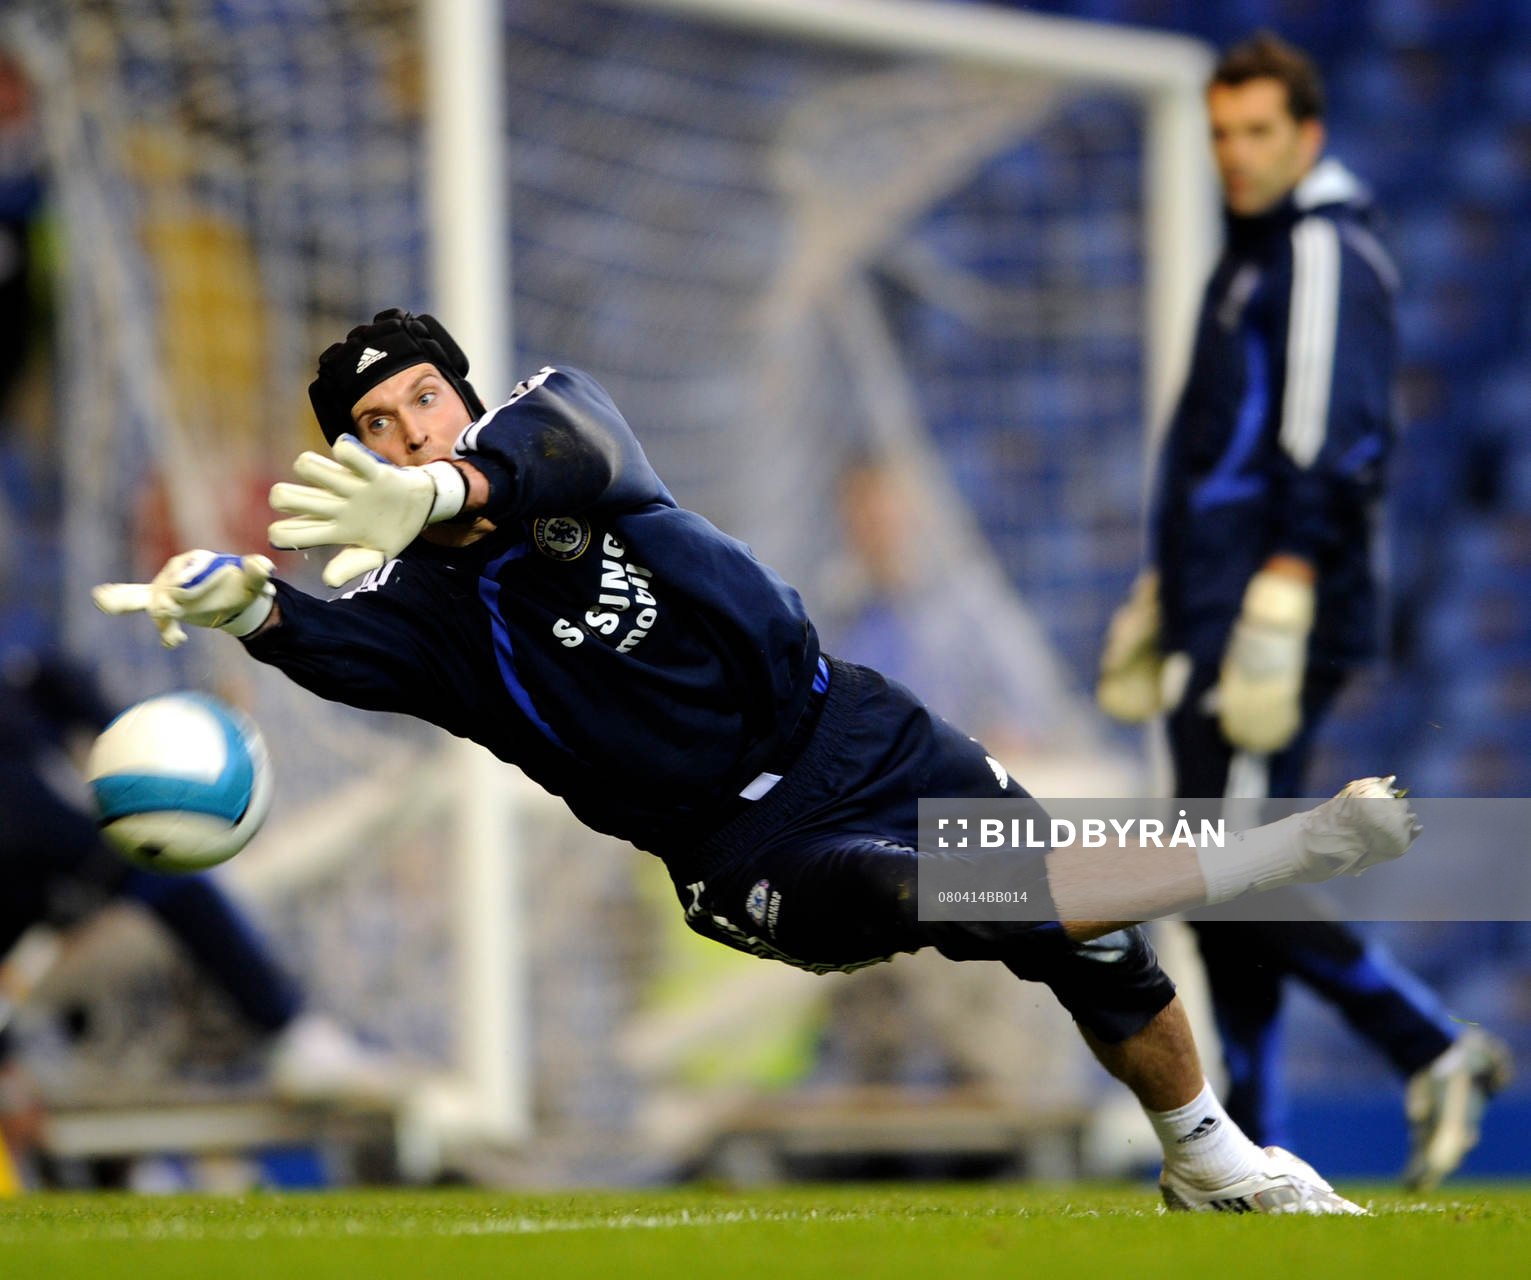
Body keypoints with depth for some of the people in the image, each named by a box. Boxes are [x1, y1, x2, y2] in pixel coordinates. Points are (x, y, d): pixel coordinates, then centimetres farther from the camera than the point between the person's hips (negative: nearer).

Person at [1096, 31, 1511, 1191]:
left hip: (1283, 611, -10)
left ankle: (1437, 1052, -7)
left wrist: (1280, 606, -25)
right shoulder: (1249, 254, 22)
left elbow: (1330, 447, -18)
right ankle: (1256, 1155, 7)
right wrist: (1166, 594, 25)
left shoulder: (1327, 249, -8)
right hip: (1216, 616, 10)